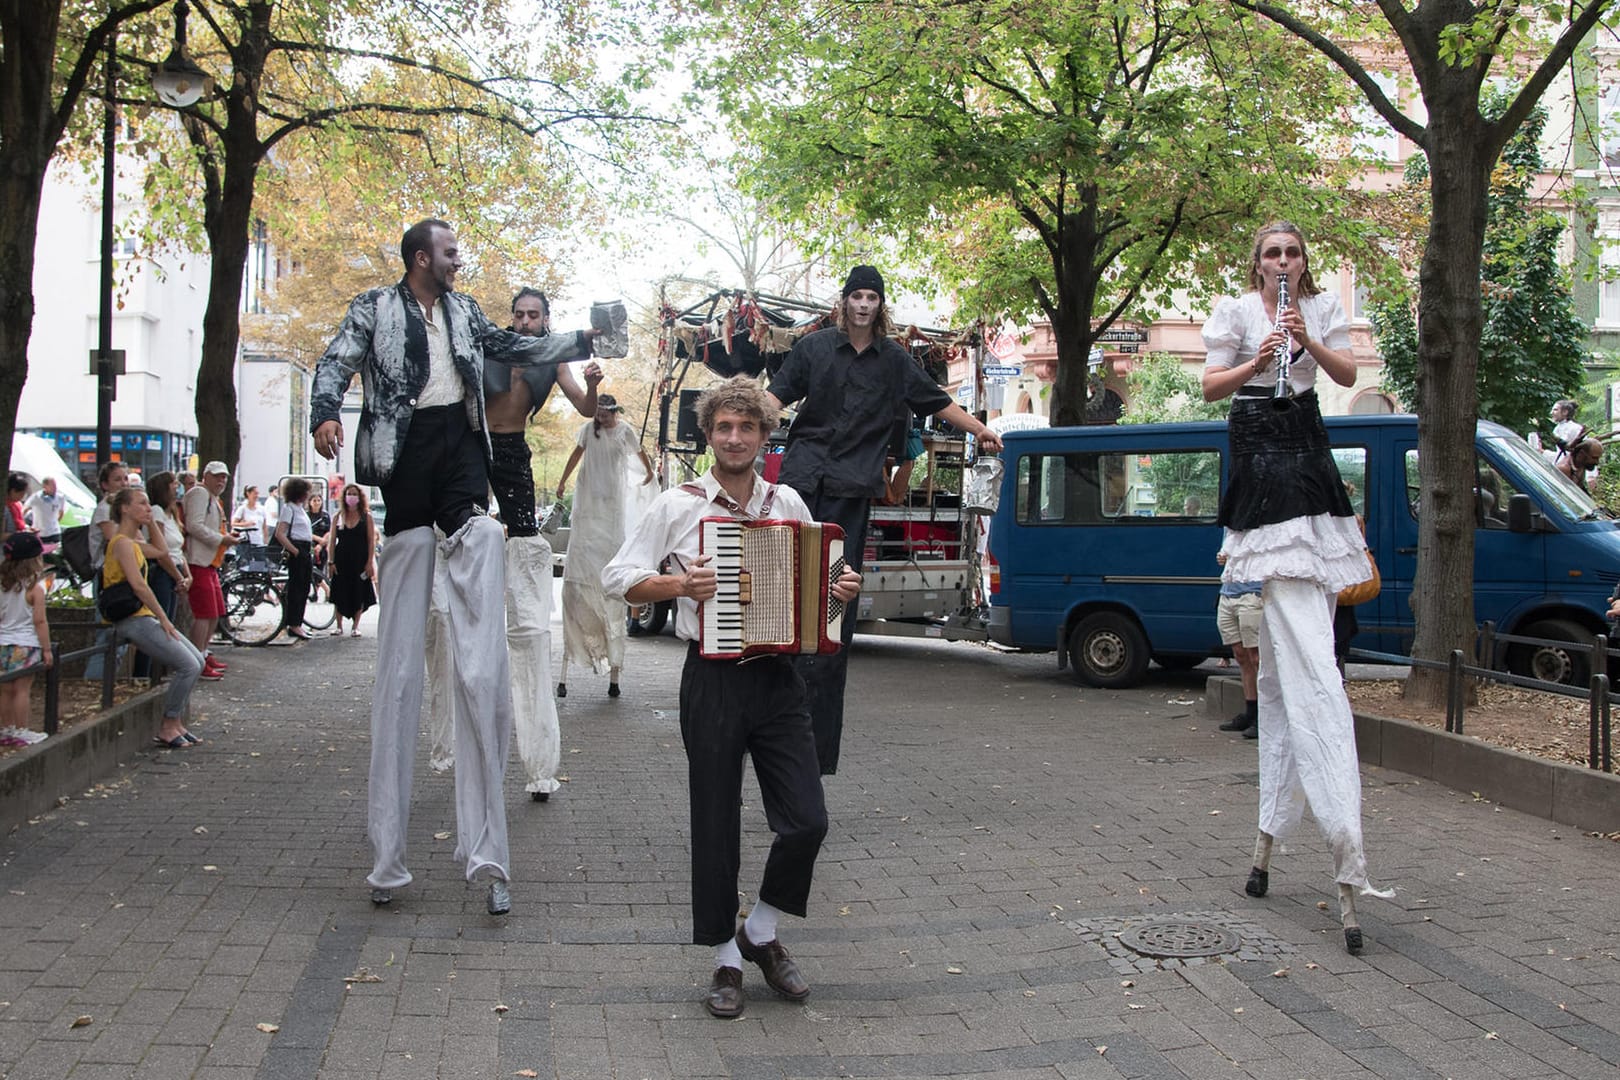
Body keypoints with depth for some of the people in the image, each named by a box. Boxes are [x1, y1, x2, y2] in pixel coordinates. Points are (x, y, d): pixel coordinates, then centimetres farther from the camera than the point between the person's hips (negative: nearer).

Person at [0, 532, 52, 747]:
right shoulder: (35, 588, -13)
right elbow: (39, 621, -14)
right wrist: (47, 649, -9)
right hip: (26, 645, -6)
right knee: (22, 689, -1)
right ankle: (21, 732, 3)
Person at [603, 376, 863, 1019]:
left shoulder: (788, 503, 9)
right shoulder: (678, 506, 0)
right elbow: (619, 577, 1)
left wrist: (841, 588, 0)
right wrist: (680, 584, -14)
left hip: (777, 677, 3)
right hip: (712, 682, -3)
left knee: (806, 820, -2)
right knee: (716, 827, 4)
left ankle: (761, 934, 22)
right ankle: (727, 961, 19)